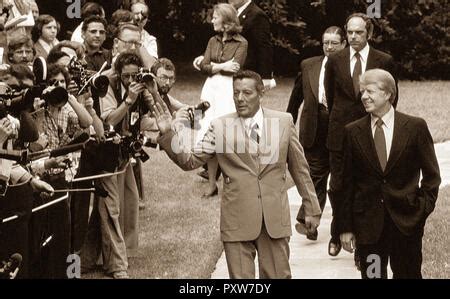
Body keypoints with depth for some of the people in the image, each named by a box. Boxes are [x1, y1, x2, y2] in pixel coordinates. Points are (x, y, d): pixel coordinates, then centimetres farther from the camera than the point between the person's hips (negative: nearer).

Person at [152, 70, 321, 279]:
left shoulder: (283, 122, 4)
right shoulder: (220, 127, -1)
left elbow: (299, 168, 10)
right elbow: (190, 161, -2)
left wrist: (311, 208, 12)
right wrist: (167, 135, -17)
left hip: (275, 220, 1)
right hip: (237, 221, -1)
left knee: (279, 276, 7)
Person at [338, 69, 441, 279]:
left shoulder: (416, 127, 0)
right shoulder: (353, 132, 3)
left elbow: (431, 175, 6)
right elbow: (348, 182, 4)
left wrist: (424, 208, -5)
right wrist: (345, 227, 1)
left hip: (406, 223, -1)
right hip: (368, 224, 1)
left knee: (408, 275, 5)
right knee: (372, 276, 4)